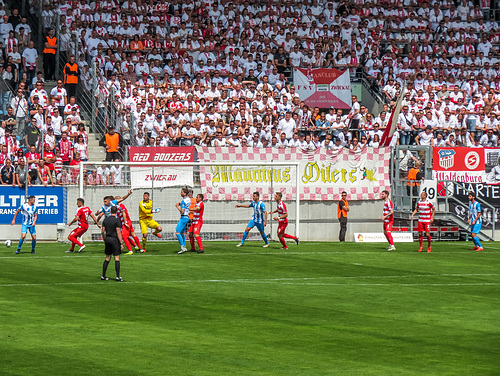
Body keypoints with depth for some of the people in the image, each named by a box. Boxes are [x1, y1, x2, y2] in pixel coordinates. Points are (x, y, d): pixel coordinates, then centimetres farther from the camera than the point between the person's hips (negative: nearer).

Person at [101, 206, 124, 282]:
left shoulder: (105, 220, 6)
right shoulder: (116, 220, -11)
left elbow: (102, 231, 8)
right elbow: (118, 233, -14)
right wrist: (121, 243, -12)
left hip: (107, 239, 5)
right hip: (114, 239, -5)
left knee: (108, 258, 13)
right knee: (117, 258, -2)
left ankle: (103, 276, 14)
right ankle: (118, 277, -6)